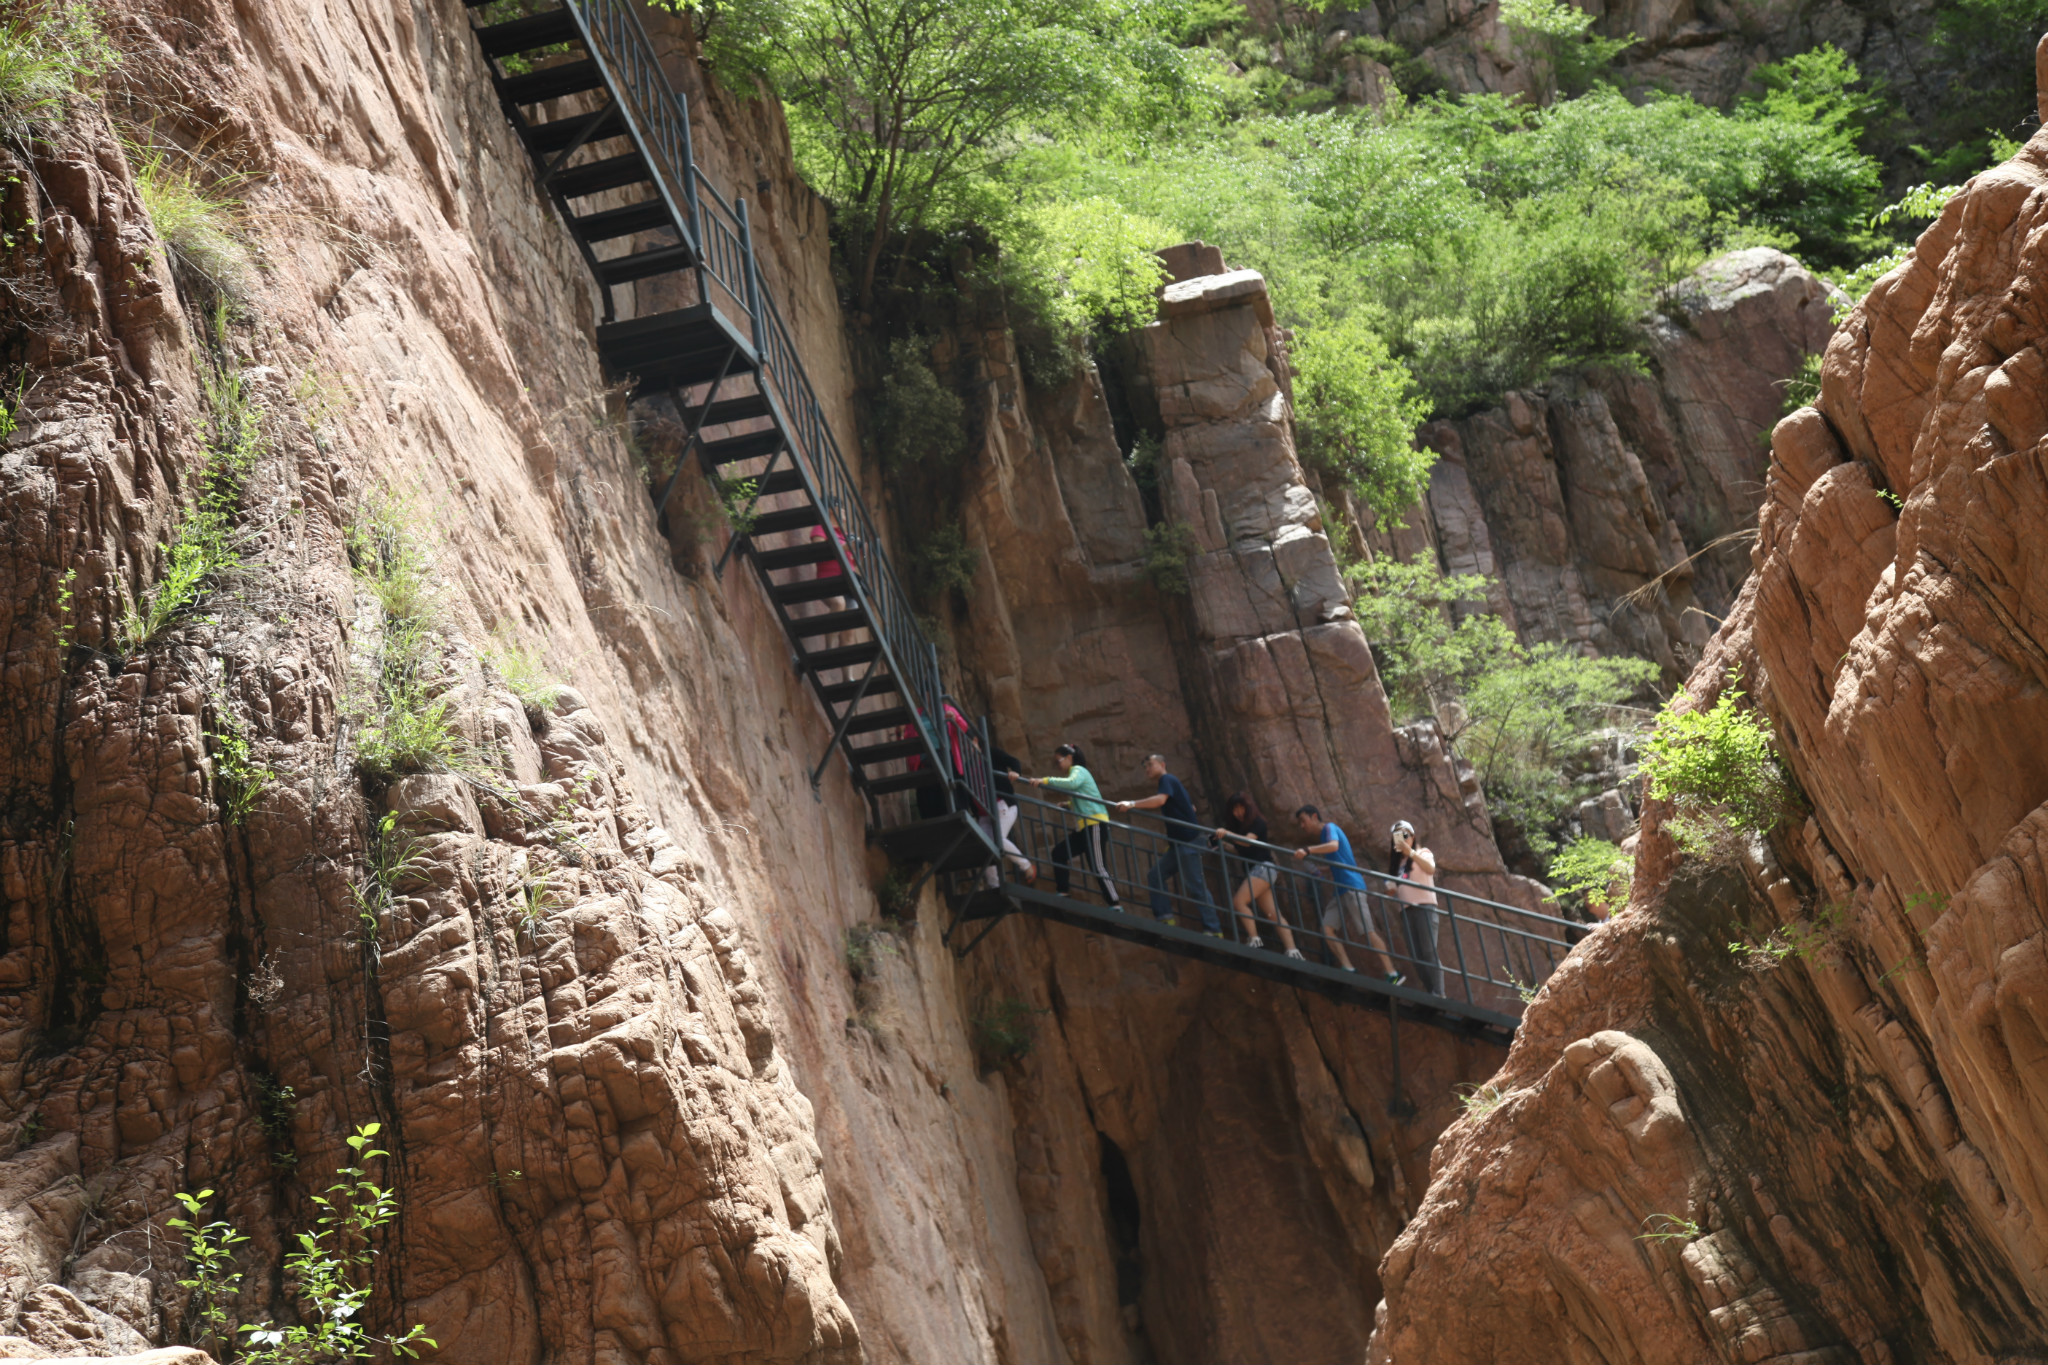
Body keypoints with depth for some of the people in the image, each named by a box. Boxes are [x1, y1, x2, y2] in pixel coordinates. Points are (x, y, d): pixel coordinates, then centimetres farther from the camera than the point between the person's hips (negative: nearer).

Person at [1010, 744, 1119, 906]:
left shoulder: (1078, 770, -6)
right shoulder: (1077, 772, 24)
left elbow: (1072, 783, -28)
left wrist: (1045, 780, -32)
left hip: (1095, 822, -10)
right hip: (1085, 826, 10)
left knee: (1097, 867, -14)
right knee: (1059, 852, 6)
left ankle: (1116, 904, -14)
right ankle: (1062, 893, 5)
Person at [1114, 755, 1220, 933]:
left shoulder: (1167, 780, -5)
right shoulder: (1171, 784, 23)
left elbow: (1160, 799, -27)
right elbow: (1191, 807, 33)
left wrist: (1132, 804, -31)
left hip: (1188, 841, -10)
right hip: (1179, 843, 10)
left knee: (1195, 885, -11)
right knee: (1155, 876, 6)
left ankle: (1213, 929, -12)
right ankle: (1163, 917, -1)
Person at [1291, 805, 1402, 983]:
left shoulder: (1329, 827, -2)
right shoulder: (1322, 837, 24)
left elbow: (1334, 845, -25)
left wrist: (1307, 850, -33)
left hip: (1352, 886, -9)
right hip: (1340, 890, 9)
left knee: (1367, 931, -11)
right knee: (1327, 927, -8)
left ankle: (1392, 974, -9)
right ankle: (1348, 968, -15)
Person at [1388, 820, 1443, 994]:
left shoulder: (1422, 853, 8)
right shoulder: (1396, 862, 24)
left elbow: (1431, 869, -14)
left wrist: (1410, 852, -21)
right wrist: (1392, 891, 4)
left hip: (1424, 906, -6)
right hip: (1406, 909, 6)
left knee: (1429, 952, -15)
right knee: (1415, 956, -3)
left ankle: (1438, 993, -18)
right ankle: (1429, 993, -3)